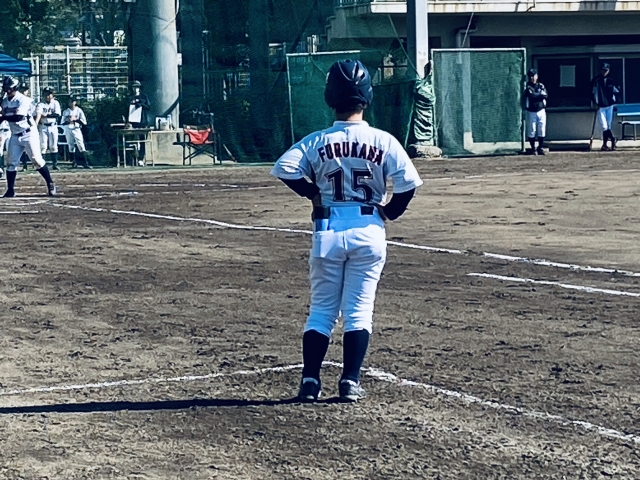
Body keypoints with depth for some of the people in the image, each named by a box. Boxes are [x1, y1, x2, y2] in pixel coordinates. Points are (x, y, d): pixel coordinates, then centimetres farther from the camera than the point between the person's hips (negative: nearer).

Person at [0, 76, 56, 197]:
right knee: (10, 162, 2)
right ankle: (10, 190, 9)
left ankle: (50, 184, 3)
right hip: (15, 136, 6)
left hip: (28, 134, -6)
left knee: (37, 160, -8)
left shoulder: (23, 100, -15)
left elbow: (18, 117, -27)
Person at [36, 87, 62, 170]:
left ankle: (54, 164, 8)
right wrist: (35, 124, -33)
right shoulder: (41, 104, 0)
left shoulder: (55, 103, 4)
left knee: (53, 146, 3)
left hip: (53, 126, 1)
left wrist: (46, 115, -17)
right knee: (43, 146, -4)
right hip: (43, 127, -1)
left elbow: (58, 114, -9)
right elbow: (38, 114, -17)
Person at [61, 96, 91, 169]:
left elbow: (84, 122, -1)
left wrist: (75, 119, -13)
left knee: (81, 146, -11)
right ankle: (73, 163, 7)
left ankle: (85, 163, -15)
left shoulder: (79, 110, 5)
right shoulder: (65, 112, 11)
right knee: (71, 146, 2)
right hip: (68, 130, 2)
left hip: (76, 129, -2)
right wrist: (68, 121, -11)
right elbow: (62, 123, 9)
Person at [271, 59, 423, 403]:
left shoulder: (317, 141, -4)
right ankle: (350, 382, 5)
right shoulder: (383, 141, -5)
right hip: (368, 231, 0)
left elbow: (283, 169, -16)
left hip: (328, 230, 0)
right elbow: (409, 182, -11)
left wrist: (312, 192, -1)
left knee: (321, 309, 11)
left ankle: (310, 381, 6)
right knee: (359, 310, 8)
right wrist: (390, 211, 5)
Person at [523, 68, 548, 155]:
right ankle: (533, 149, 8)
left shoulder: (541, 86, 8)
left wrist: (536, 96, -15)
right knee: (531, 131, -2)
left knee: (542, 131, 1)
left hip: (541, 111, 3)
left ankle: (540, 148, 11)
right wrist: (540, 96, -9)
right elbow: (531, 96, -18)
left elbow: (545, 95, -7)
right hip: (531, 112, -3)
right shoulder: (527, 87, -3)